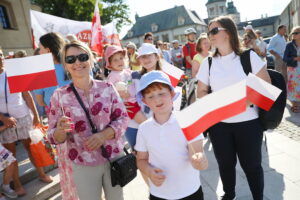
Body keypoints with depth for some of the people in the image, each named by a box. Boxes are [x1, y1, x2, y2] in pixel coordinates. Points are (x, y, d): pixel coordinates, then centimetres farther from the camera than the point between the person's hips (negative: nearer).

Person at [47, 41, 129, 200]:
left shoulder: (107, 87, -7)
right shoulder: (59, 95, -8)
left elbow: (123, 118, -3)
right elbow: (54, 137, -4)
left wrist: (103, 135, -20)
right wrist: (61, 130, -26)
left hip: (115, 157, 2)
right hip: (82, 165, -1)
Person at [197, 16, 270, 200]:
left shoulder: (248, 56, -2)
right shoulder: (208, 62, 6)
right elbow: (201, 91, 7)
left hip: (248, 122, -2)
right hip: (218, 123, 2)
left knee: (252, 164, 11)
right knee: (225, 163, 15)